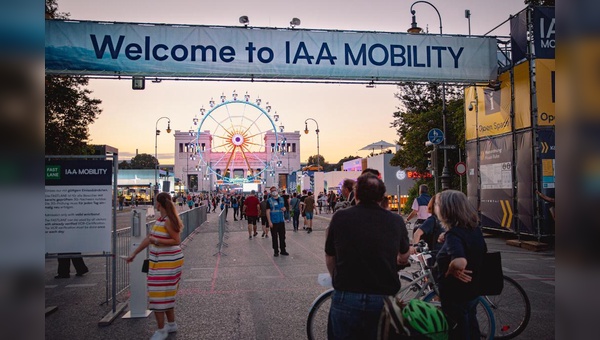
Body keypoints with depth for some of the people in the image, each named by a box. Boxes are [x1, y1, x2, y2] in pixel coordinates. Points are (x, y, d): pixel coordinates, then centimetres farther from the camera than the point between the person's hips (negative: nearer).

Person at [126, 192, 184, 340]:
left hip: (167, 262, -9)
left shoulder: (168, 221, -18)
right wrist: (134, 253, 18)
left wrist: (157, 241, -25)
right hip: (160, 261, 9)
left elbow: (177, 241, -19)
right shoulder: (160, 219, 9)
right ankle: (171, 324, 31)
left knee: (160, 294, -3)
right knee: (166, 293, 17)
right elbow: (149, 238, 14)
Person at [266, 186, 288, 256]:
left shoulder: (281, 199, 9)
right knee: (274, 237, 2)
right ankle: (276, 251, 12)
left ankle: (283, 250, 20)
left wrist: (284, 208, -3)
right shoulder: (269, 200, -6)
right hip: (273, 222, -4)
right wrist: (269, 221, -15)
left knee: (282, 236, 10)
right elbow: (268, 211, -9)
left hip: (281, 221, 5)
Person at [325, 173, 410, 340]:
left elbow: (330, 259, 5)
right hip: (385, 300, 2)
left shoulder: (340, 217, -5)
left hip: (347, 299, -1)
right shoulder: (396, 220, -1)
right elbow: (404, 259, 15)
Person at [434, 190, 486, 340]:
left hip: (455, 297, -8)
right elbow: (482, 252, 16)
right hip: (472, 291, 8)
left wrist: (449, 271, -25)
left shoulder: (453, 234, -27)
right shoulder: (475, 229, -1)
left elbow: (459, 262, -45)